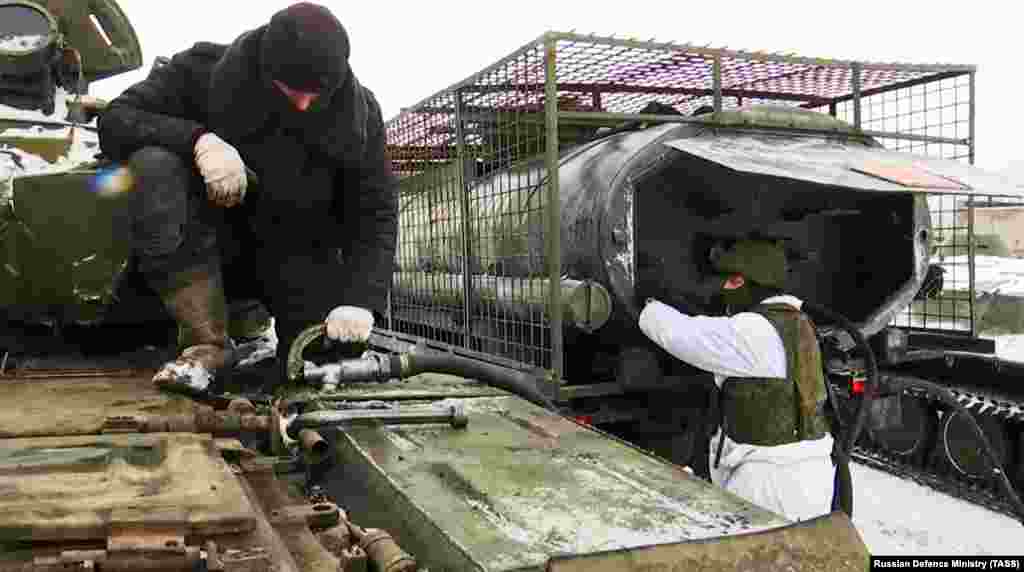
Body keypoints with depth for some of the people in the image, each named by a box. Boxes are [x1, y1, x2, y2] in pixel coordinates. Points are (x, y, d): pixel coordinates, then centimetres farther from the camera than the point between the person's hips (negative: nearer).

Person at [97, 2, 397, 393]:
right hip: (210, 245, 0)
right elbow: (115, 121, -18)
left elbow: (376, 215, -13)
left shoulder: (358, 112, -14)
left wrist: (359, 302, -29)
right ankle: (208, 342, -24)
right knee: (154, 166, -31)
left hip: (298, 252, 1)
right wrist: (198, 139, -38)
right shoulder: (205, 71, -17)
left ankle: (252, 321, 15)